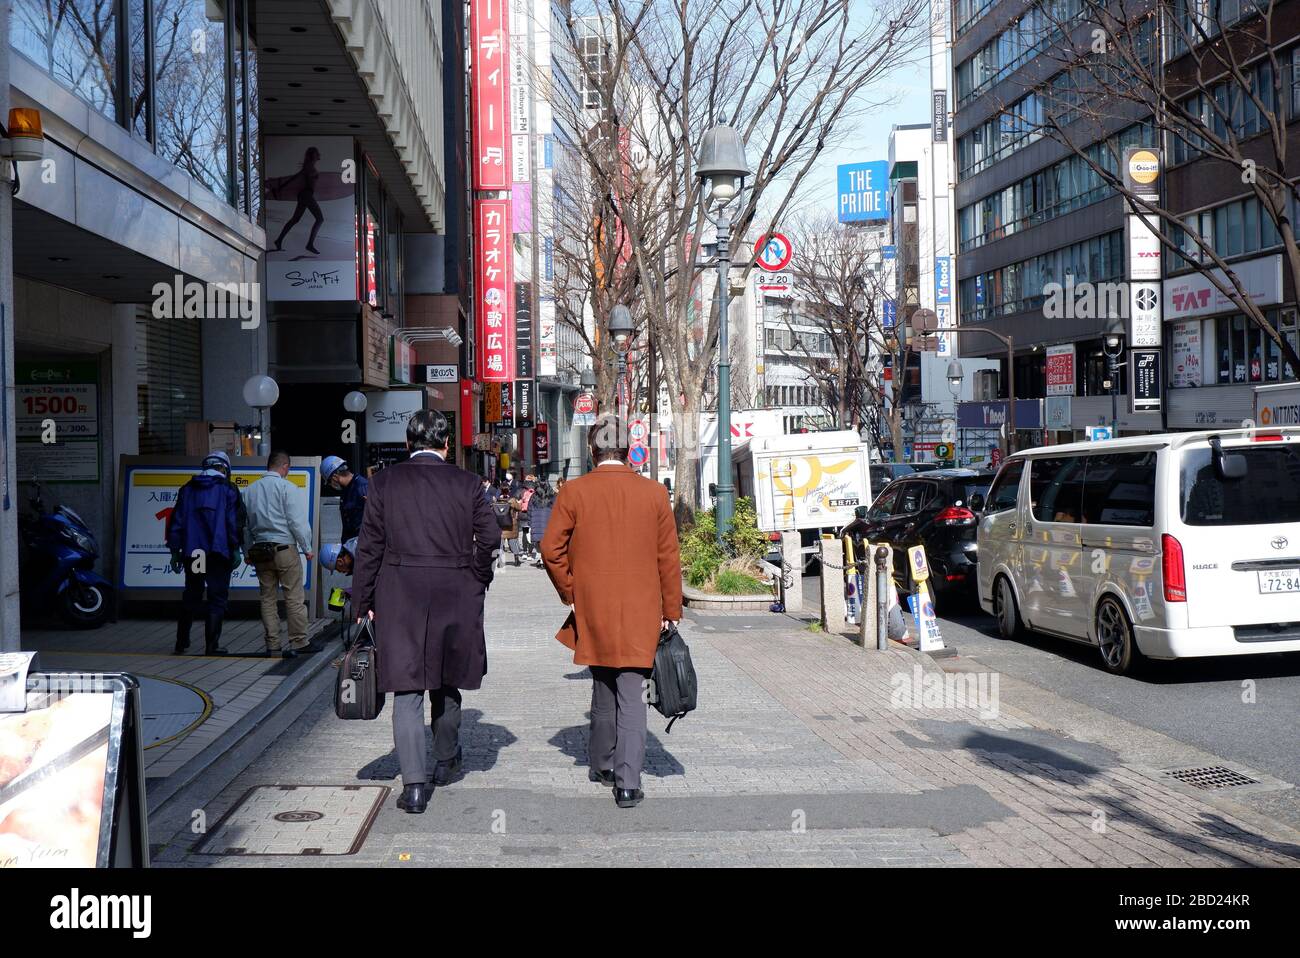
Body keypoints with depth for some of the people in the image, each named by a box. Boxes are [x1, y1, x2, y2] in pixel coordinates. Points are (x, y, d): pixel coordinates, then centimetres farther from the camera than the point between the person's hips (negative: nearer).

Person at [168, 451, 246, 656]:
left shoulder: (187, 489, 13)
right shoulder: (228, 489, 1)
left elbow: (176, 522, 11)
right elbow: (235, 521, -6)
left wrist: (175, 551, 14)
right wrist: (235, 549, -2)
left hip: (192, 553, 4)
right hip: (218, 553, -4)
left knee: (190, 597, 17)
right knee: (217, 599, 0)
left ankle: (181, 643, 22)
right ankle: (211, 646, -5)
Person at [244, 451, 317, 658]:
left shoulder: (252, 489, 10)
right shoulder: (286, 487, -7)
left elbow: (246, 522, 12)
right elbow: (297, 521, -10)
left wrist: (248, 551, 19)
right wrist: (307, 548, -1)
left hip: (259, 549, 6)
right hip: (284, 548, -6)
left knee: (267, 598, 9)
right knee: (294, 597, -1)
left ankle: (272, 645, 11)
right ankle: (299, 642, 1)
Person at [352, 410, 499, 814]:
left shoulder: (386, 481, -1)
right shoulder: (466, 482, 0)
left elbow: (370, 546, 0)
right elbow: (489, 538, -2)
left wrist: (363, 602, 5)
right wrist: (477, 581, 14)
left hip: (400, 598, -1)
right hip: (455, 596, 1)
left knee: (408, 690, 1)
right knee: (446, 682, 20)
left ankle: (415, 784, -5)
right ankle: (446, 761, 36)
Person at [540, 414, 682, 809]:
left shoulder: (573, 492, -4)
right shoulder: (654, 493, -1)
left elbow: (551, 549, -5)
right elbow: (668, 558, 2)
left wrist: (570, 592, 8)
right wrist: (670, 611, 9)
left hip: (593, 611, 1)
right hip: (640, 612, -1)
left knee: (603, 688, 18)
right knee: (631, 695, 0)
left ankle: (603, 766, 30)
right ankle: (628, 782, -7)